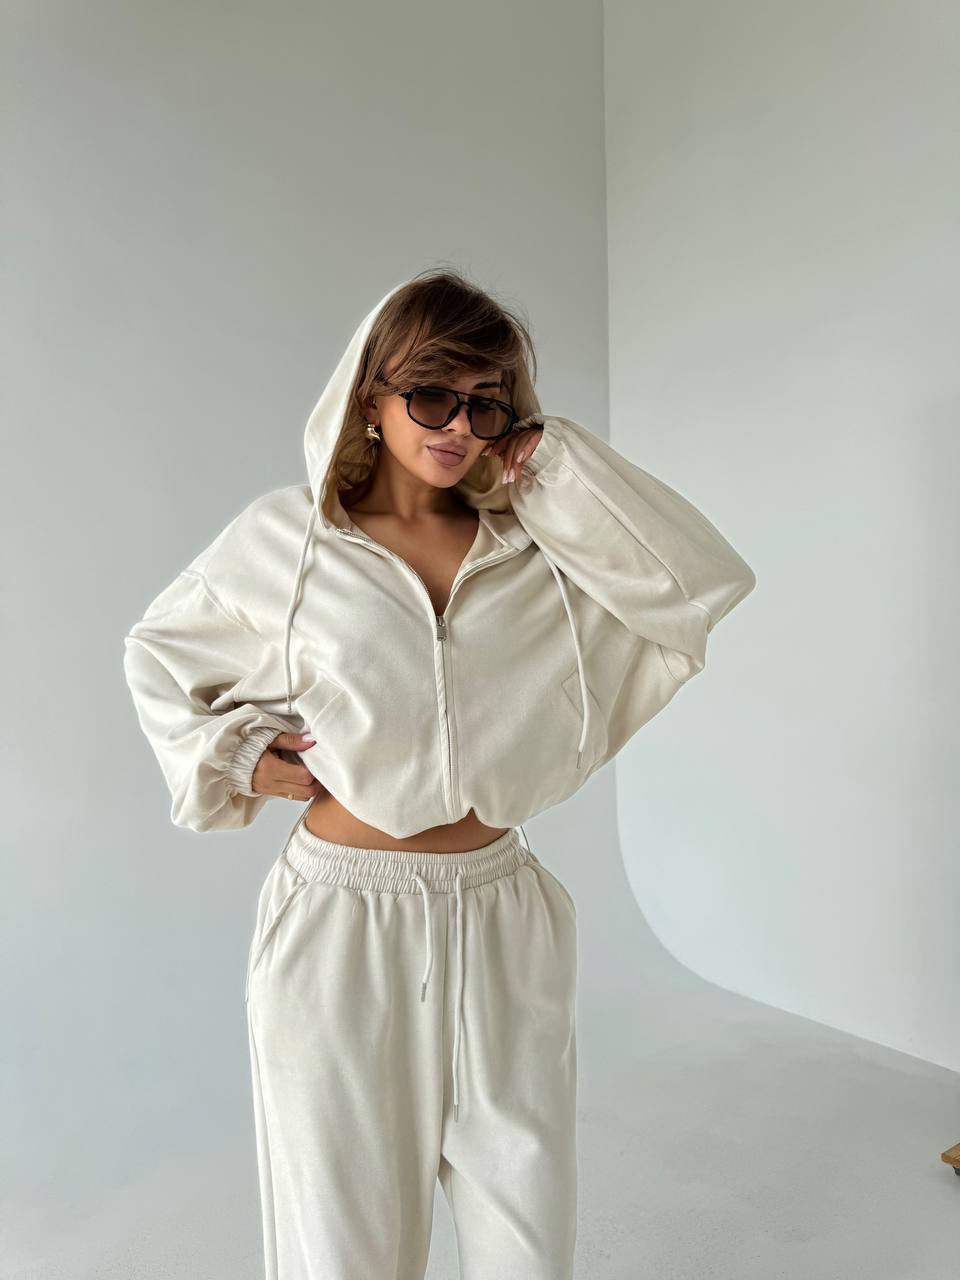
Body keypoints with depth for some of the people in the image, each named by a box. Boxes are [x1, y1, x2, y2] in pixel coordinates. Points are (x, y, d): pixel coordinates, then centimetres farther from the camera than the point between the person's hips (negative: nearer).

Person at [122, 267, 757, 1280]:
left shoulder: (537, 550, 2)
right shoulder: (285, 535, -3)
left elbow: (706, 584, -10)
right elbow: (157, 653, 11)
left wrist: (552, 465, -8)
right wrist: (229, 753, -2)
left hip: (502, 927, 3)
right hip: (340, 928, -2)